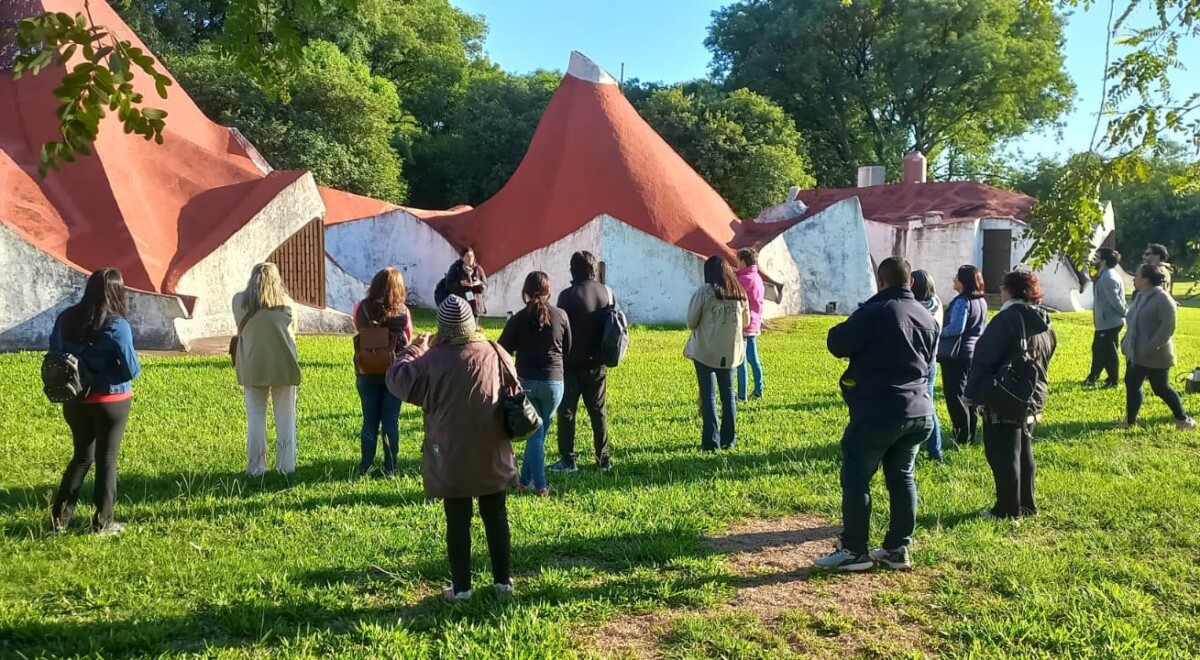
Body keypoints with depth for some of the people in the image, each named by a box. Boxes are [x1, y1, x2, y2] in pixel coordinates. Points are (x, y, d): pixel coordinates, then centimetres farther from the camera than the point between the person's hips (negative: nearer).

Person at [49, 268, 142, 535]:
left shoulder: (65, 319, -1)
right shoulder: (117, 326, -18)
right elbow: (131, 369, -15)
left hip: (74, 400, 5)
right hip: (111, 402, -5)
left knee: (82, 456, 20)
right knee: (106, 459, 6)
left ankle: (60, 516, 20)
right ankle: (102, 522, 13)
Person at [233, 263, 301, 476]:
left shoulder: (240, 301, 0)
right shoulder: (287, 303, 0)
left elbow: (240, 330, 11)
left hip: (252, 366, 0)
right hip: (284, 366, 0)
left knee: (255, 418, 7)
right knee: (285, 418, 6)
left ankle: (256, 467, 8)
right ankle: (286, 466, 7)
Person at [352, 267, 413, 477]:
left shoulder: (361, 309, -9)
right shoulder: (402, 312, -11)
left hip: (367, 372, 1)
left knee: (369, 420, 11)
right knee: (391, 421, 7)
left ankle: (365, 466, 16)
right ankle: (390, 467, 10)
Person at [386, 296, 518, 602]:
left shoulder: (433, 359, -14)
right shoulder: (498, 355, -4)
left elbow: (398, 381, -2)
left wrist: (416, 348, 8)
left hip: (452, 461, -3)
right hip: (494, 458, 3)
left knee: (458, 523, 8)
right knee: (496, 519, 15)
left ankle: (461, 587, 14)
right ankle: (503, 580, 24)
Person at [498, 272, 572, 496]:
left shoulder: (518, 319, -7)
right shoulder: (561, 315, -3)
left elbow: (502, 350, 0)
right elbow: (568, 349, 8)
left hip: (525, 381, 0)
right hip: (553, 382, 1)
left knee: (534, 433, 8)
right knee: (540, 432, 14)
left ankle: (540, 485, 7)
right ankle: (525, 479, 23)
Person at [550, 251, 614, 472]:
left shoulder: (568, 295, -13)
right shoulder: (608, 292, 1)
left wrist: (559, 358, 0)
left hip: (572, 363, -4)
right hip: (597, 363, 5)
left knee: (566, 411, 4)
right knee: (598, 411, 12)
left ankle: (568, 460, 4)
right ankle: (603, 459, 15)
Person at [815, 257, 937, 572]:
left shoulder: (875, 312, -12)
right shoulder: (927, 317, 11)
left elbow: (837, 344, -8)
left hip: (878, 412, -7)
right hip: (919, 412, 7)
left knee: (856, 480, 2)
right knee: (902, 478, 16)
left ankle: (853, 551, 7)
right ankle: (898, 548, 20)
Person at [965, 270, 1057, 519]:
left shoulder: (1007, 319, -16)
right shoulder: (1044, 323, 9)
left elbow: (983, 359, -17)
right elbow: (1043, 361, 16)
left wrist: (973, 393, -11)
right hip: (1032, 399, 8)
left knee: (1003, 456, 0)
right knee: (1023, 453, 17)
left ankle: (1008, 509, 6)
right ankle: (1026, 506, 24)